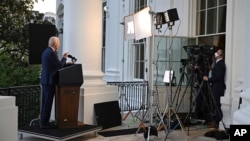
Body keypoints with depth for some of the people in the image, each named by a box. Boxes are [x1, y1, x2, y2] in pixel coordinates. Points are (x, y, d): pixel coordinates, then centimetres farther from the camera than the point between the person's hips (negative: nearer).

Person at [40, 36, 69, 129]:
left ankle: (43, 122, 19)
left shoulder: (46, 51, 15)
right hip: (50, 81, -10)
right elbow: (59, 66, -15)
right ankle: (44, 123, 1)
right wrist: (64, 58, 0)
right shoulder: (52, 53, -16)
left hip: (45, 80, 10)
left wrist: (64, 61, 21)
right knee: (48, 103, -4)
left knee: (45, 103, 13)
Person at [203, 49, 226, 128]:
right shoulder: (218, 63, 15)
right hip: (216, 87, 10)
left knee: (217, 105, -5)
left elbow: (218, 77, -22)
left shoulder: (220, 64, -16)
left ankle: (218, 122, 1)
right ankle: (216, 120, 20)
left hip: (218, 88, -10)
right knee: (216, 105, 13)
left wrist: (208, 79, -16)